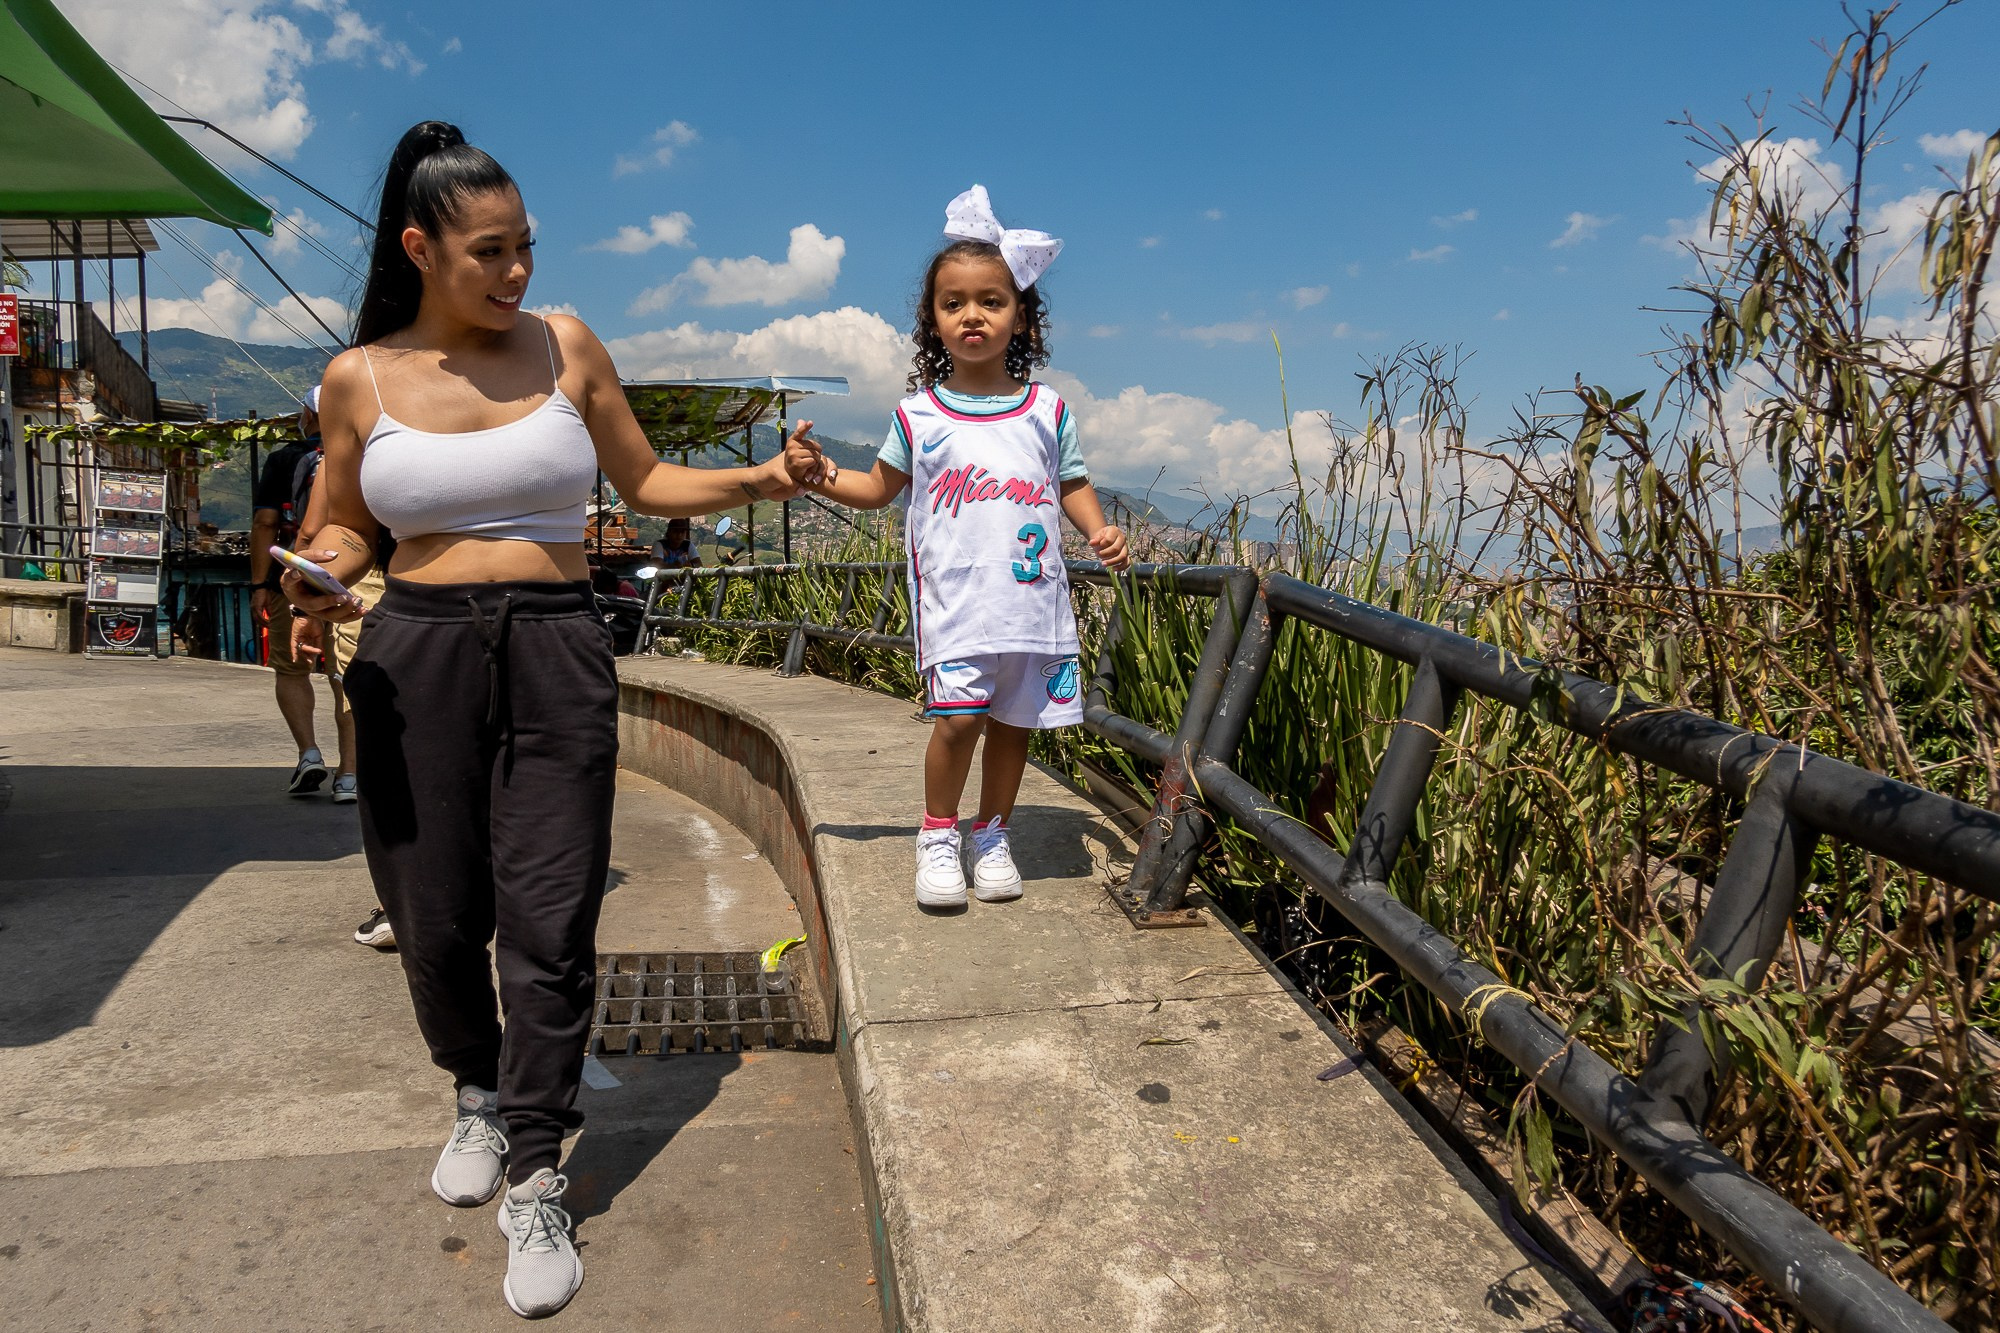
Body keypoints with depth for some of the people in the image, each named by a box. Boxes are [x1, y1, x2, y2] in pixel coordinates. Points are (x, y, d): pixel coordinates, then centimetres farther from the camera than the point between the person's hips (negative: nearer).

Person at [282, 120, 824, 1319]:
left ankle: (535, 1184, 10)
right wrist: (318, 579, -8)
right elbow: (347, 527, 14)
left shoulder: (565, 347, 5)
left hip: (557, 652, 0)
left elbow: (645, 482, 13)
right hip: (416, 654, 1)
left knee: (548, 922, -4)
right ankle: (480, 1094, 37)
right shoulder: (360, 379, 4)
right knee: (436, 916, 6)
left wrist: (760, 480, -1)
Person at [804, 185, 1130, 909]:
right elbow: (880, 487, 16)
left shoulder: (1047, 410, 8)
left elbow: (1072, 484, 15)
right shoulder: (919, 414, 6)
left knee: (1016, 720, 8)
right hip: (955, 595, -2)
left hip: (1032, 593, 2)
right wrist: (825, 477, 0)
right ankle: (938, 833, 10)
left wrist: (1099, 529, -3)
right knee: (959, 716, -12)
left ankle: (992, 834, 27)